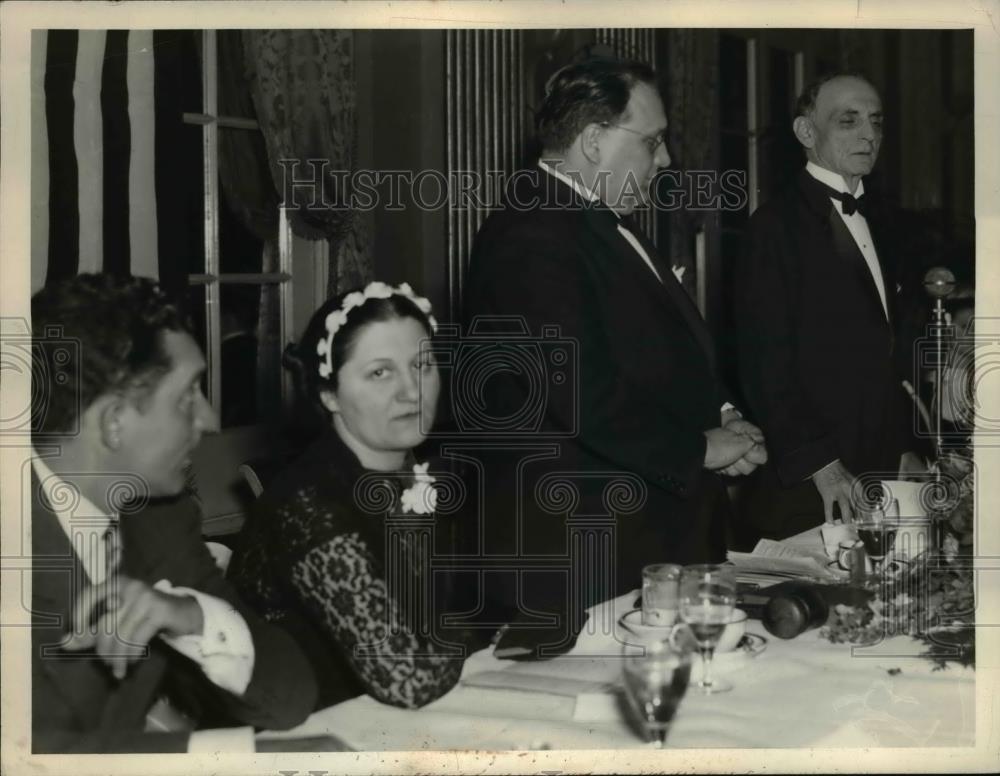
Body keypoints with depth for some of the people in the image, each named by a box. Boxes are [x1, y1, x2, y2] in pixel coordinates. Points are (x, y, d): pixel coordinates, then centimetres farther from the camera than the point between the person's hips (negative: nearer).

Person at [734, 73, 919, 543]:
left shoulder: (871, 219, 16)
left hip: (878, 474, 7)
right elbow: (766, 363, -13)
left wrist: (903, 447, 12)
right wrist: (822, 466, -17)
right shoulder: (777, 223, -8)